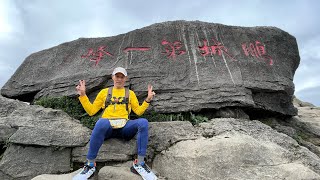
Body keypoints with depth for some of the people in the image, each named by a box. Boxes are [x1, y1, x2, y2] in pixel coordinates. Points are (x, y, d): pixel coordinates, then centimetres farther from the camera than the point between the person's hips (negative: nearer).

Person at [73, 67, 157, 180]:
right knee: (102, 122, -38)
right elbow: (91, 111, 15)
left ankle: (139, 164, -20)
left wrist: (148, 100, 2)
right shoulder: (104, 92, 19)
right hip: (107, 126, 0)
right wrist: (82, 95, 7)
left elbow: (139, 111, 15)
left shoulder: (130, 93, 21)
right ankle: (90, 165, -20)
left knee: (143, 122, -30)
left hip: (124, 127, 1)